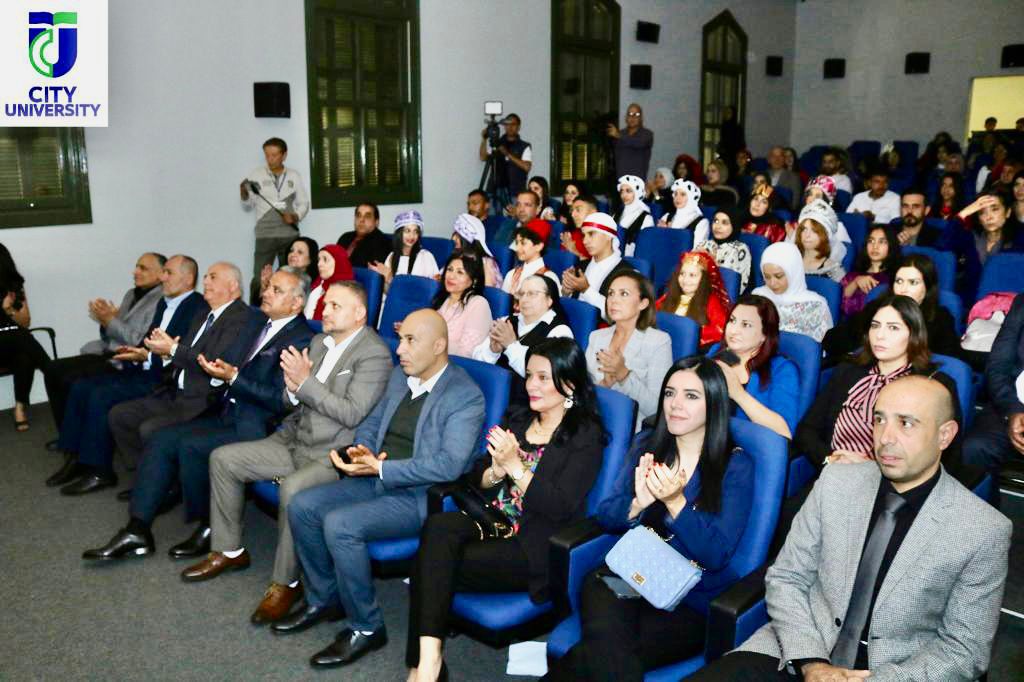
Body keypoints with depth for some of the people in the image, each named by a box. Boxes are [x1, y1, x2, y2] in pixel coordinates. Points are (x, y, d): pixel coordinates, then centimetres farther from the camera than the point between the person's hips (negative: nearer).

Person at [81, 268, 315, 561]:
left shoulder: (301, 339, -13)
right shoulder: (263, 326, 15)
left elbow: (280, 401, -19)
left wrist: (233, 378, -20)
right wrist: (222, 371, 3)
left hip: (255, 427, -9)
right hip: (229, 414, 9)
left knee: (191, 445, -25)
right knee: (161, 440, -3)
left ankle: (210, 528, -4)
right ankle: (138, 530, 0)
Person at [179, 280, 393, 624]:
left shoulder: (374, 353, -13)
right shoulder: (320, 341, 13)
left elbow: (352, 414, -21)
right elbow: (289, 399, 15)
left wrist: (305, 381, -20)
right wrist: (293, 386, -9)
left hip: (332, 455, -9)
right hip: (294, 440, 9)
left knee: (292, 488, -35)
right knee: (223, 458, 2)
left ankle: (286, 583, -15)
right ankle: (229, 550, 16)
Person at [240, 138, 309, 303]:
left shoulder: (294, 176, 7)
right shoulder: (256, 175, 4)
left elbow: (304, 203, 10)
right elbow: (248, 206, 6)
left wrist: (295, 217, -9)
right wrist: (244, 195, -15)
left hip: (290, 235, 1)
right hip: (265, 235, -1)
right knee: (259, 278, -5)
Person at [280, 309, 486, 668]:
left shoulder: (466, 396, -16)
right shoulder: (400, 375, 9)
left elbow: (449, 464, -24)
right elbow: (372, 422, 17)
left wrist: (380, 468, -27)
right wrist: (361, 450, -8)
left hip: (422, 496, -8)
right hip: (378, 480, 8)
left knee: (340, 525, -26)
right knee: (302, 506, -5)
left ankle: (366, 627, -7)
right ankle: (324, 598, 15)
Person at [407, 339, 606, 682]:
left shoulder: (586, 436, -4)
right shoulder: (517, 418, 15)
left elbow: (560, 507, -15)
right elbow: (476, 480, 13)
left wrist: (515, 466, -21)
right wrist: (496, 471, -10)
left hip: (535, 547, -6)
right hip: (493, 522, 6)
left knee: (431, 564, -24)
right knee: (437, 526, -28)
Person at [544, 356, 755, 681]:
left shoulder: (736, 465, -2)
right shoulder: (646, 444, 9)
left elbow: (716, 555, -9)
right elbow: (605, 516, 7)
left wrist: (675, 501, -22)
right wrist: (637, 503, -15)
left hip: (691, 597, -2)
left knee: (604, 656, -29)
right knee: (611, 655, -31)